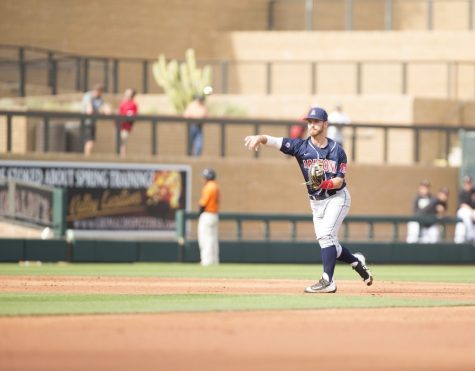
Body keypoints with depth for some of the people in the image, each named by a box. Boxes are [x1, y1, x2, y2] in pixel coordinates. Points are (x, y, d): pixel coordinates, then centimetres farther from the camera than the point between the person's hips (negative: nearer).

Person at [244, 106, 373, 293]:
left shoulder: (337, 150, -9)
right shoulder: (301, 146, -5)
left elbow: (339, 181, -12)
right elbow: (274, 141, -20)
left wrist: (326, 184, -34)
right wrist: (259, 138, -41)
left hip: (337, 197, -5)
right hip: (316, 201, 5)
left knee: (326, 235, -22)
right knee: (327, 243, 9)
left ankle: (327, 281, -25)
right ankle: (357, 261, 35)